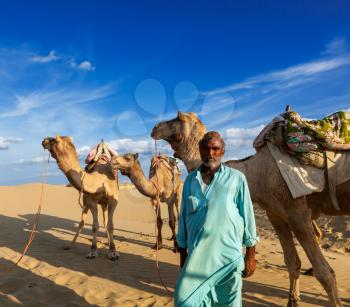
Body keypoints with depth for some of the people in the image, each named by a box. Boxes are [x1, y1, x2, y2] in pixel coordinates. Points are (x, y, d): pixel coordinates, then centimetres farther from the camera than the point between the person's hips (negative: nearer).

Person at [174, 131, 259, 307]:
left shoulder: (236, 179, -5)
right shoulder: (190, 180, 4)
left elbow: (248, 216, -2)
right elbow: (183, 216, 9)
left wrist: (250, 255, 0)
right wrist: (182, 252, 12)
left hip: (228, 256, -2)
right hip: (197, 256, 2)